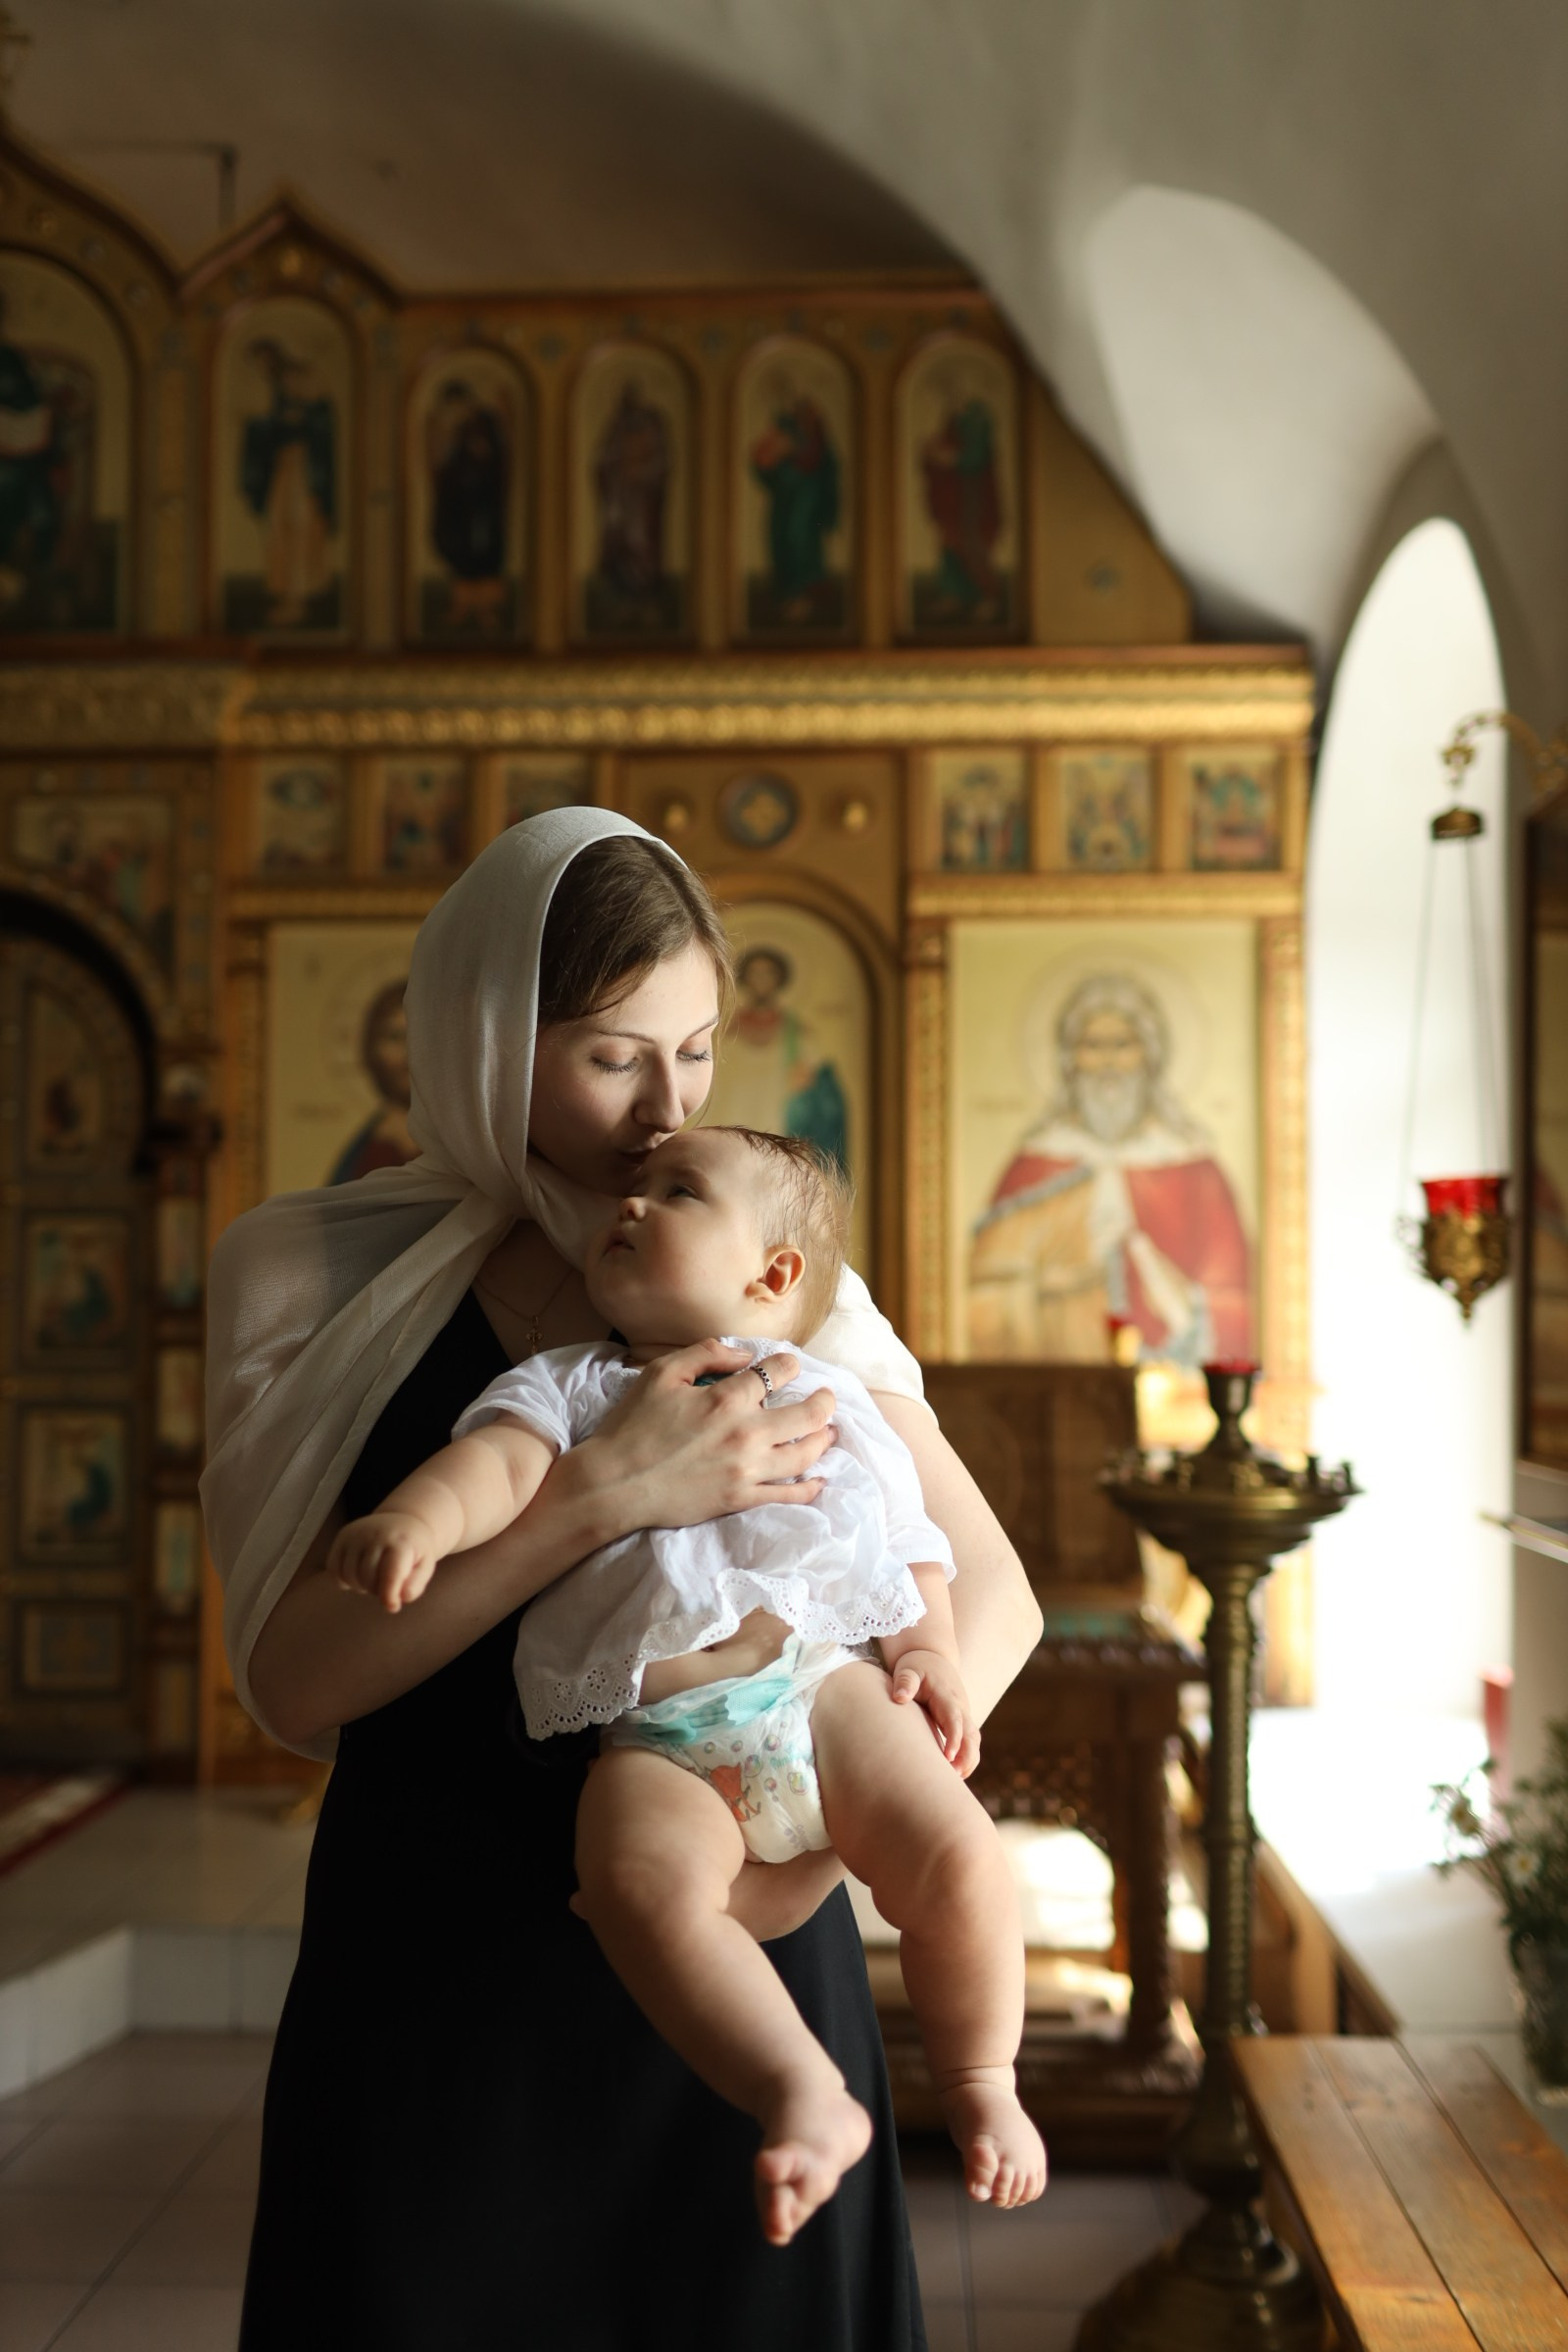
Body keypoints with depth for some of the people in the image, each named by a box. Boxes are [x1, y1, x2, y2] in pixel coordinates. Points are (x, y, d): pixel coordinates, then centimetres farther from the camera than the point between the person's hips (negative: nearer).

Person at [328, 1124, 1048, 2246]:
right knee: (644, 1884, -30)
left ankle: (980, 2081, 7)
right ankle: (805, 2097, -19)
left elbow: (909, 1544, 21)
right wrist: (419, 1516, -22)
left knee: (959, 1858, -19)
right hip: (653, 1736, 0)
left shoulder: (833, 1395, 22)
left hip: (825, 1683, 1)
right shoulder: (570, 1385, 20)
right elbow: (499, 1460, 0)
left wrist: (931, 1652, 2)